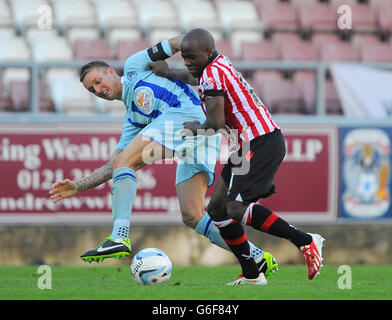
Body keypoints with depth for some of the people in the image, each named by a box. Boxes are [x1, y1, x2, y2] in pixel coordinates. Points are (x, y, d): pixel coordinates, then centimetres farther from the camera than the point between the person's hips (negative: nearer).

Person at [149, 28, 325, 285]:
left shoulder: (212, 74, -12)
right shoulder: (220, 65, 17)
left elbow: (216, 124, -18)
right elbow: (194, 78, 41)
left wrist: (196, 129, 1)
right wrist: (167, 73, 53)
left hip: (261, 145, -11)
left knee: (236, 208, -23)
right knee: (218, 210, 10)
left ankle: (305, 241, -18)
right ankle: (251, 276, 12)